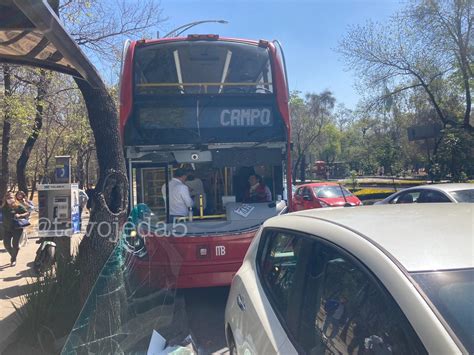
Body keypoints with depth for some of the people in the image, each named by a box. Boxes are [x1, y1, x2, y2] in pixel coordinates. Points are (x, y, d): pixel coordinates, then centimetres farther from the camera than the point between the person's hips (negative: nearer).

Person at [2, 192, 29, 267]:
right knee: (6, 244, 3)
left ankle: (14, 259, 18)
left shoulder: (19, 206, -4)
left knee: (15, 244, -2)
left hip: (17, 228, -4)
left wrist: (19, 215, -21)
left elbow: (27, 213, -7)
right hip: (7, 229, 4)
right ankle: (13, 255, 32)